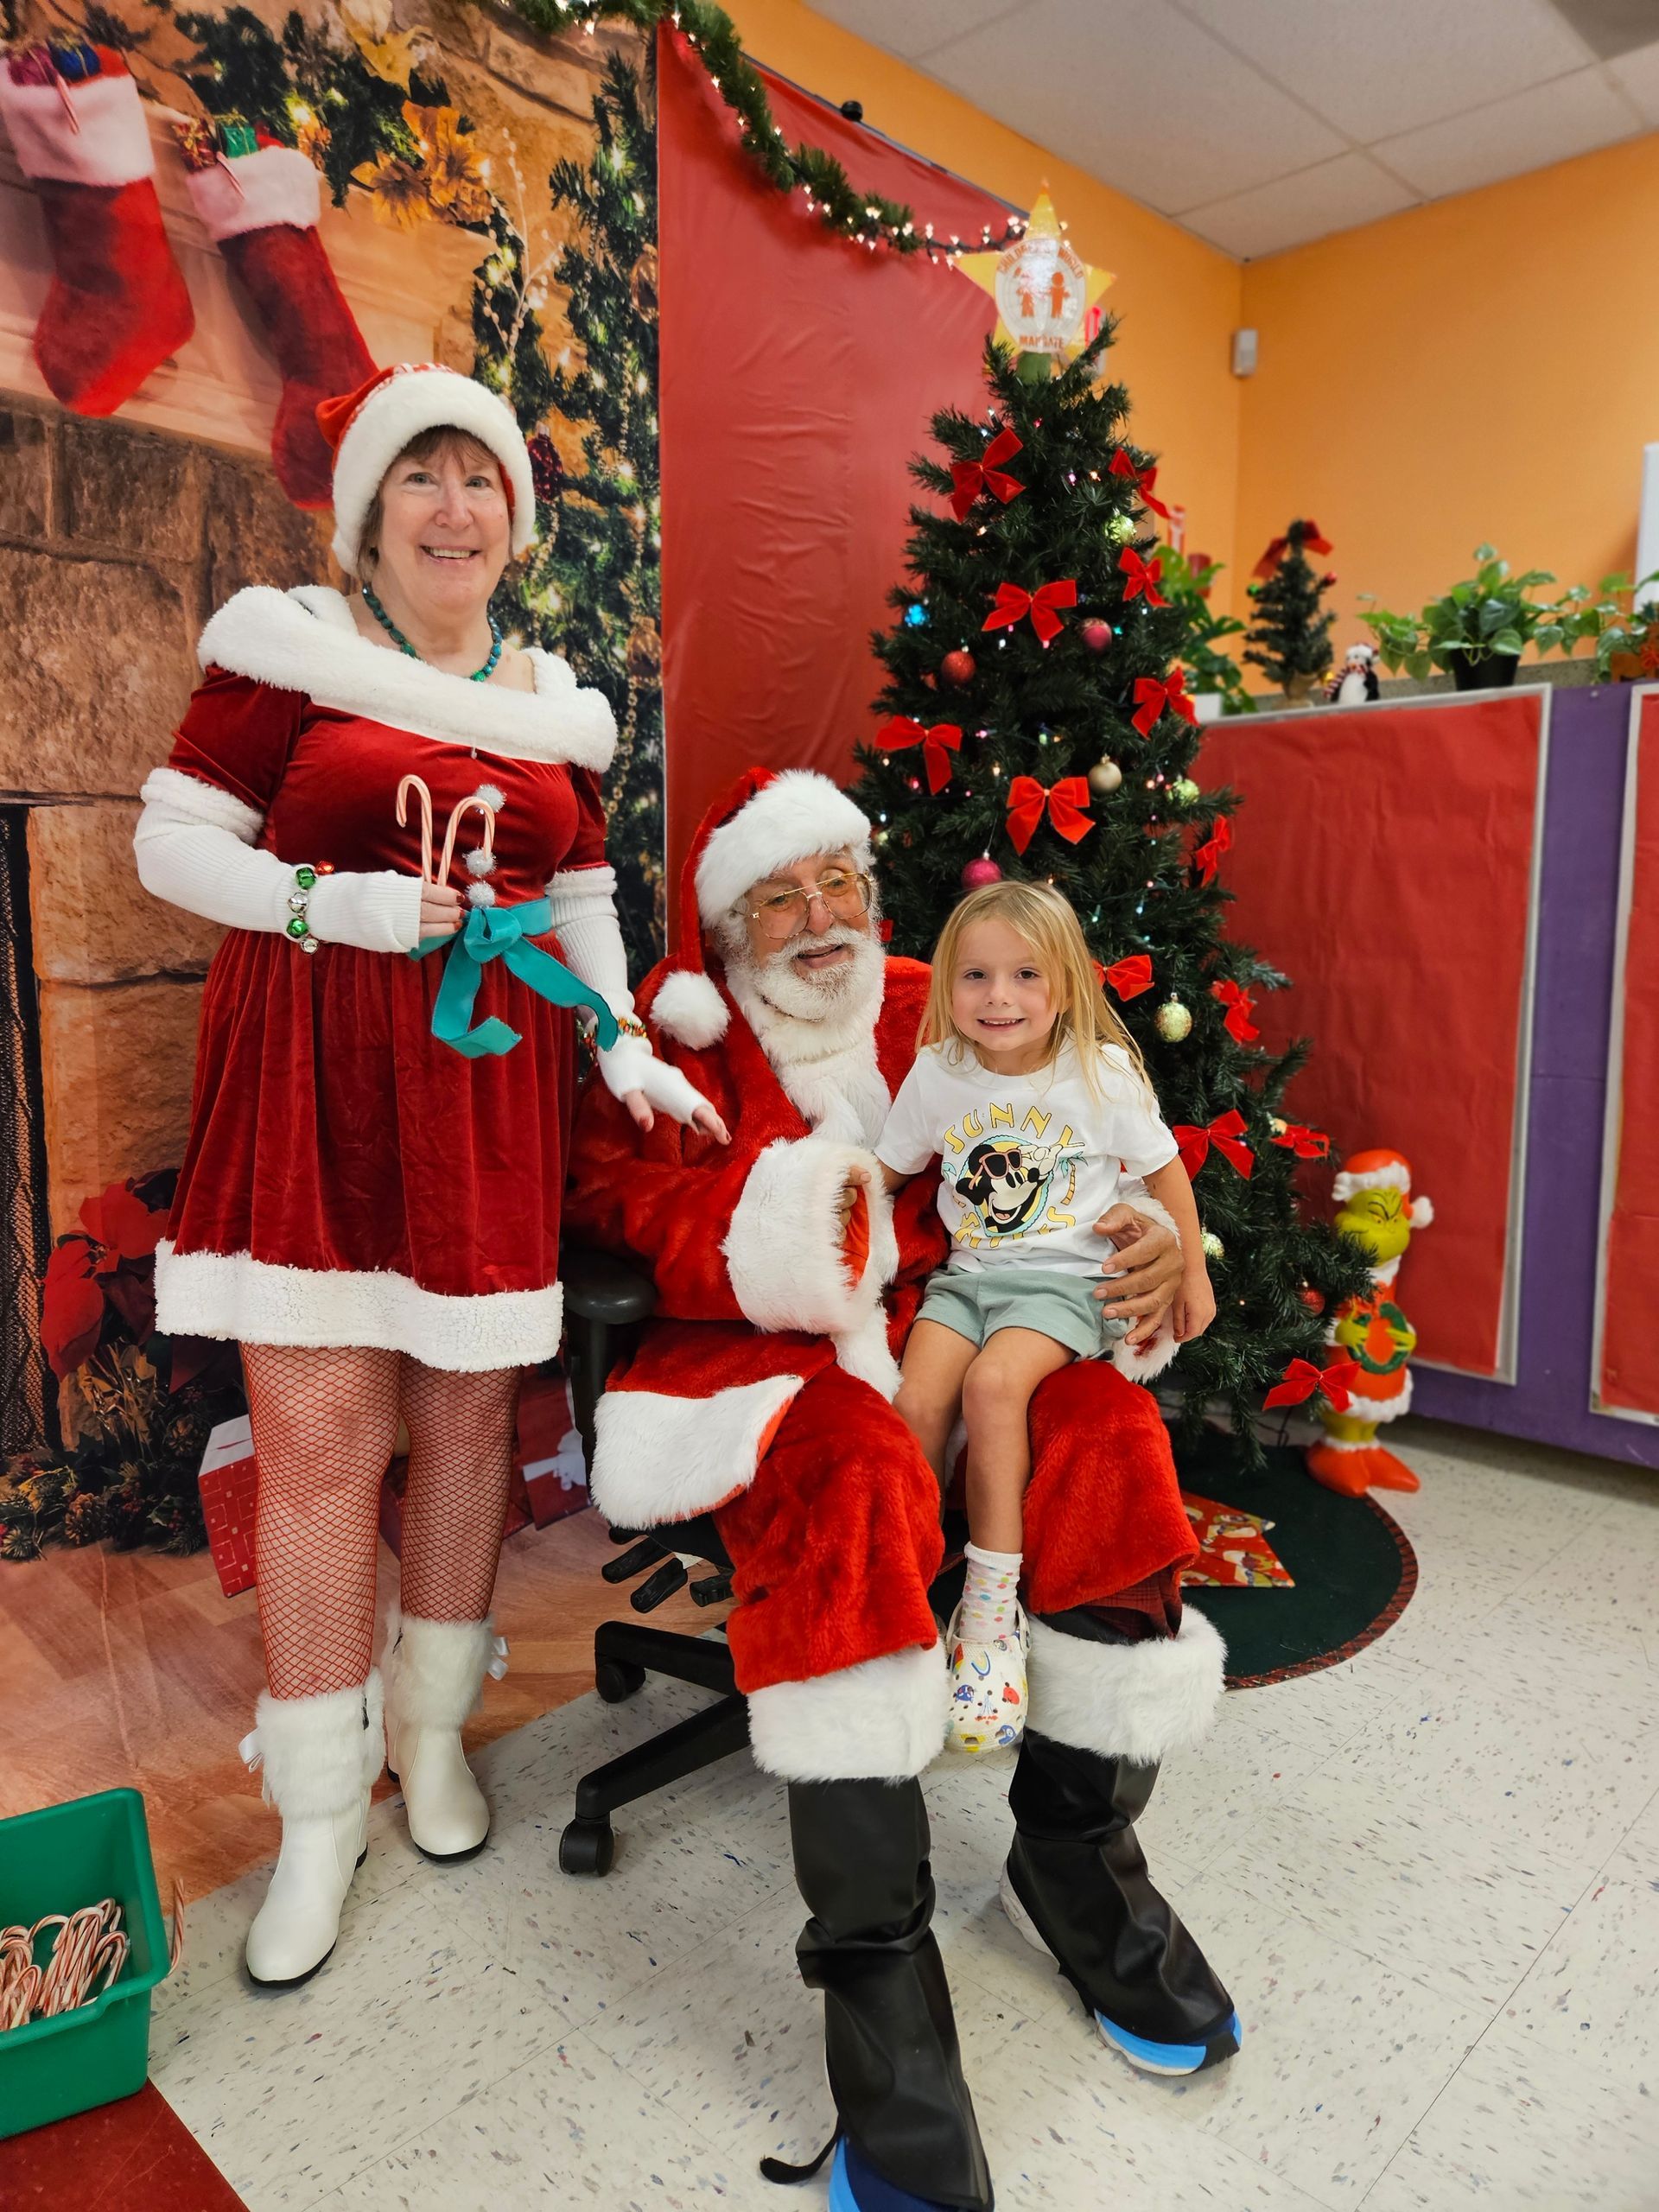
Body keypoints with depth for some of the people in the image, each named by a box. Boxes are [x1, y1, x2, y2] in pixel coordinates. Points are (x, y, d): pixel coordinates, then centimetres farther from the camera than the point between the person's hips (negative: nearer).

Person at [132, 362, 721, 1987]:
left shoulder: (558, 702, 14)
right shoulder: (284, 643, 2)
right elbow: (173, 841, 0)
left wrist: (624, 1047, 3)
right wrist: (342, 905, -13)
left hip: (492, 1084, 4)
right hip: (311, 1075, -3)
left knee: (469, 1416, 8)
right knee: (320, 1435, -2)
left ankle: (431, 1732, 32)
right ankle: (320, 1811, 18)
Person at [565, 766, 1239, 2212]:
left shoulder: (931, 1017, 15)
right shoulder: (683, 1028, 6)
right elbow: (611, 1182, -6)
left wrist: (1142, 1236, -5)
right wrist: (770, 1240, -23)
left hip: (935, 1333, 4)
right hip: (763, 1353, -3)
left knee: (1104, 1421, -23)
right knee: (845, 1462, -36)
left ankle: (1076, 1853, -4)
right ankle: (876, 1963, -27)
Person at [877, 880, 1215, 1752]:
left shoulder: (1102, 1074, -8)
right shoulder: (936, 1075, -1)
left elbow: (1165, 1172, 5)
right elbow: (886, 1171, 12)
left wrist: (1190, 1274, 9)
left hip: (1066, 1278, -3)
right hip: (968, 1276, 3)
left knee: (993, 1383, -31)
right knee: (916, 1400, -23)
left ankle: (992, 1602, -16)